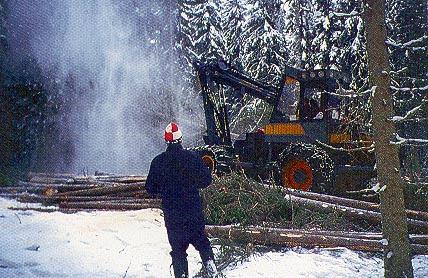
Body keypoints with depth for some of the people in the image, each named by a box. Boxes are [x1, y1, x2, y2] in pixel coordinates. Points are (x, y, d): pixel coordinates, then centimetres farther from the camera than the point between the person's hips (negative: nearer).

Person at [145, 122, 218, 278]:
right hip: (194, 209, 0)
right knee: (200, 239, 15)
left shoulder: (158, 162, -4)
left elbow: (150, 189, 0)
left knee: (178, 247, 8)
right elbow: (206, 180, -2)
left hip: (171, 212, 0)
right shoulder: (192, 157, -6)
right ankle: (209, 261, -6)